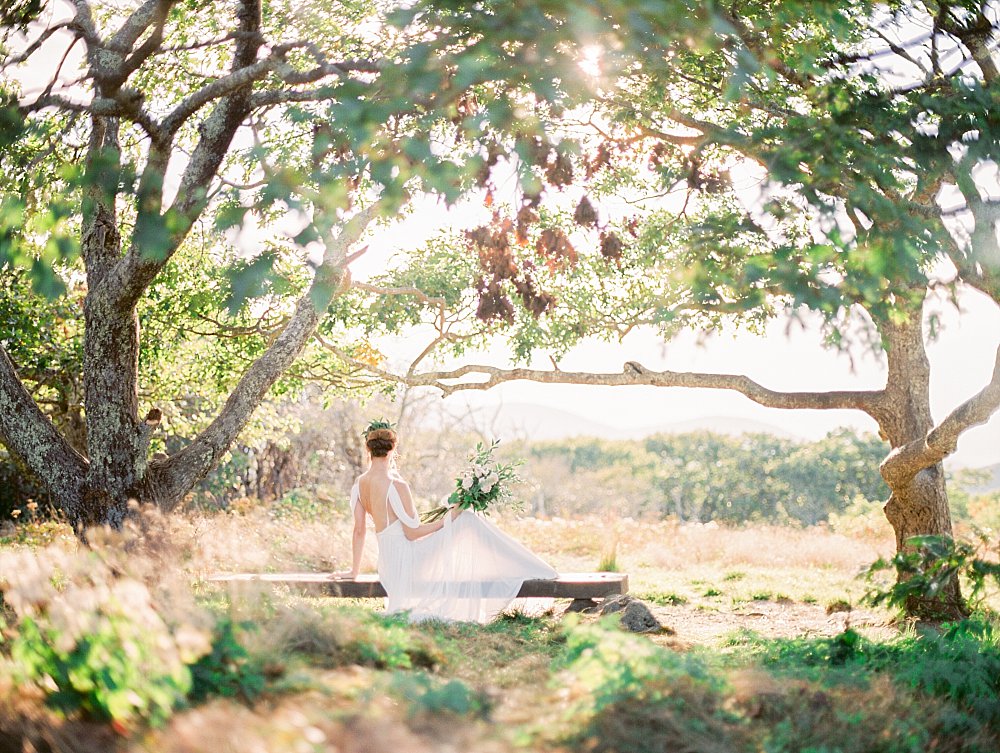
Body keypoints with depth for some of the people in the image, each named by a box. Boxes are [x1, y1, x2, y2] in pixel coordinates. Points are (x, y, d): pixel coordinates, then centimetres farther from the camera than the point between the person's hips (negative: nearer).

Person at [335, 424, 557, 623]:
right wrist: (448, 519, -9)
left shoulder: (359, 484, 3)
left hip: (388, 563, 8)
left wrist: (354, 570, 14)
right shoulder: (396, 486, -19)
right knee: (466, 525, 1)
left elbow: (359, 530, 7)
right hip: (405, 561, -8)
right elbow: (412, 532, -17)